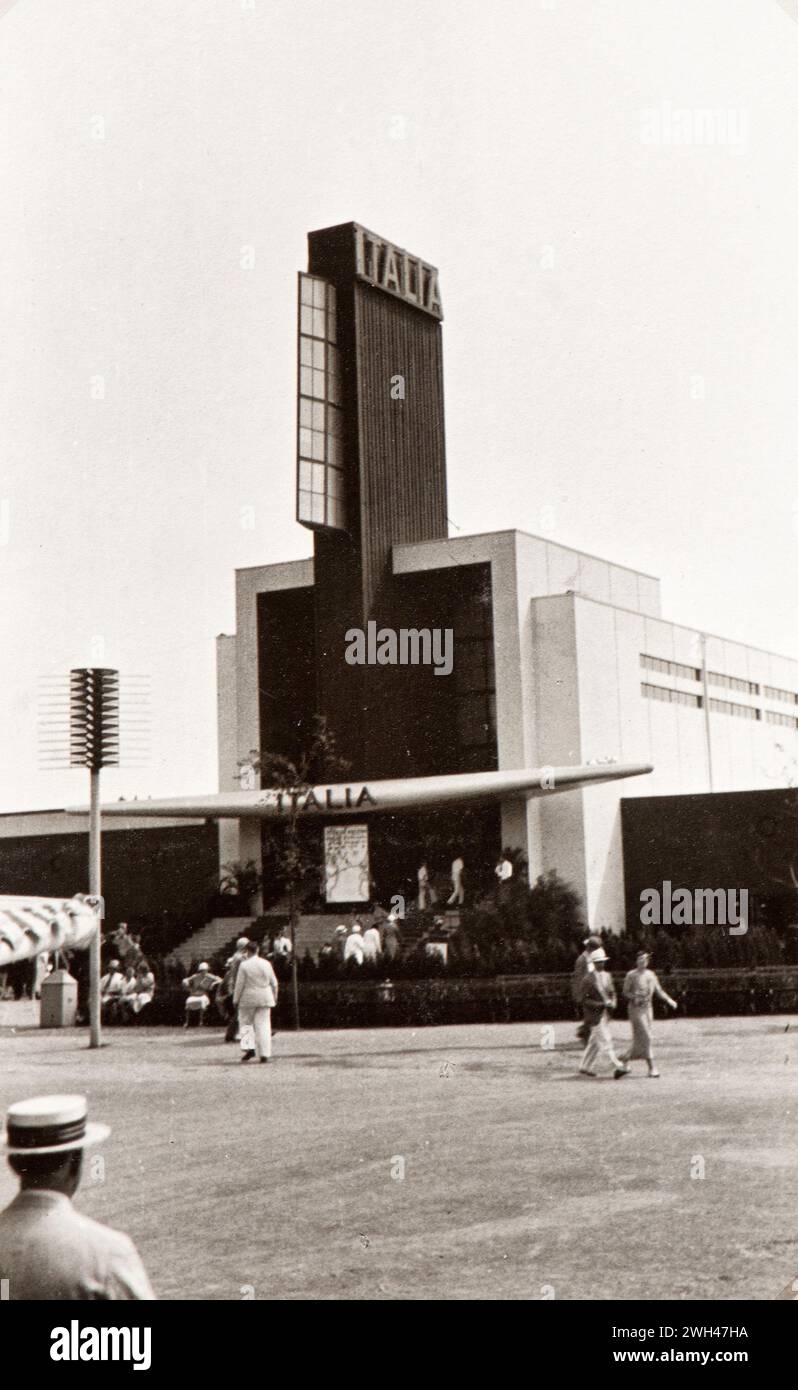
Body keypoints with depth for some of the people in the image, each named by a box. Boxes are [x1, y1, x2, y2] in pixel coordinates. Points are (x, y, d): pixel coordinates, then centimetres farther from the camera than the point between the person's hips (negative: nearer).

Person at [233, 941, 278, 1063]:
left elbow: (239, 984, -9)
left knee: (246, 1023, 13)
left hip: (248, 999, -3)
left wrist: (236, 999, 1)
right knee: (263, 1025, 3)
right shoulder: (266, 964, 2)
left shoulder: (244, 965, -10)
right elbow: (274, 983, 7)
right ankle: (264, 1054, -2)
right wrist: (274, 997, 20)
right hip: (264, 999, 3)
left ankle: (250, 1048, -1)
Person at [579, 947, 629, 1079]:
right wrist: (601, 1004, -22)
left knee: (595, 1042, 13)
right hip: (595, 1014, -7)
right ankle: (617, 1067, -11)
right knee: (605, 1041, -9)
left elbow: (612, 992, 17)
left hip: (605, 1013, 7)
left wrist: (613, 1002, -5)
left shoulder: (607, 976, 8)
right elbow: (585, 1000, -13)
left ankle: (585, 1067, 23)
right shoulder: (589, 980, -13)